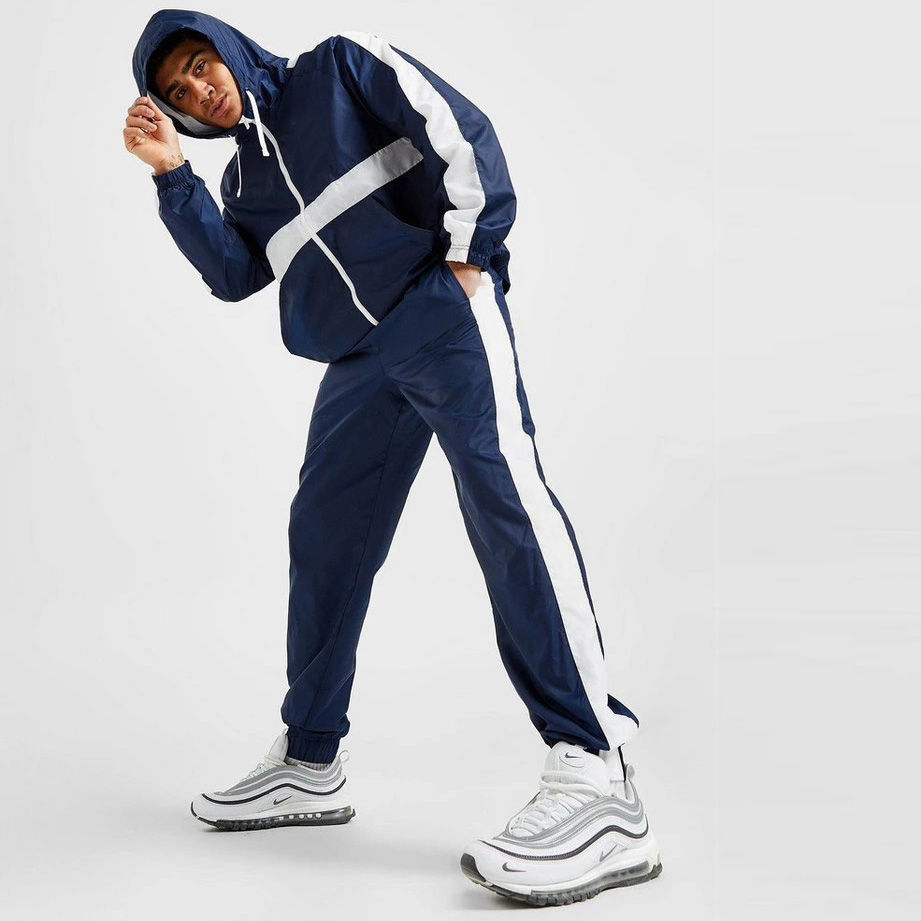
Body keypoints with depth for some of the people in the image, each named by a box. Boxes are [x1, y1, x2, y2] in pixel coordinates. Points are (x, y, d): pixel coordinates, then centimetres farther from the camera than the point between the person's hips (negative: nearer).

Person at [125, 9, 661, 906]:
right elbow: (234, 274, 7)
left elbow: (456, 127, 0)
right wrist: (170, 174, 3)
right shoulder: (243, 176, 24)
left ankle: (594, 777, -32)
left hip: (441, 309, -7)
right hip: (360, 362, 7)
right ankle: (307, 764, 20)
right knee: (322, 542, 6)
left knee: (502, 491, -24)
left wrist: (468, 248, -10)